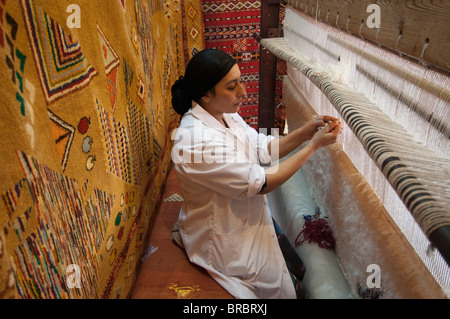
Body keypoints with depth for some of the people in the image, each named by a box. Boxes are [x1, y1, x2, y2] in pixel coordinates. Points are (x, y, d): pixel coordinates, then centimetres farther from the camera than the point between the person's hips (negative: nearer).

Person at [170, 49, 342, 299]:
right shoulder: (197, 142, -34)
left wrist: (303, 133, -14)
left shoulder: (225, 114, -5)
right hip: (226, 239, -8)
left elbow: (263, 149, 2)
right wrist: (314, 146, -24)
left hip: (252, 218, 8)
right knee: (290, 291, 8)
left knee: (298, 270, 19)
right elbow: (261, 183, -30)